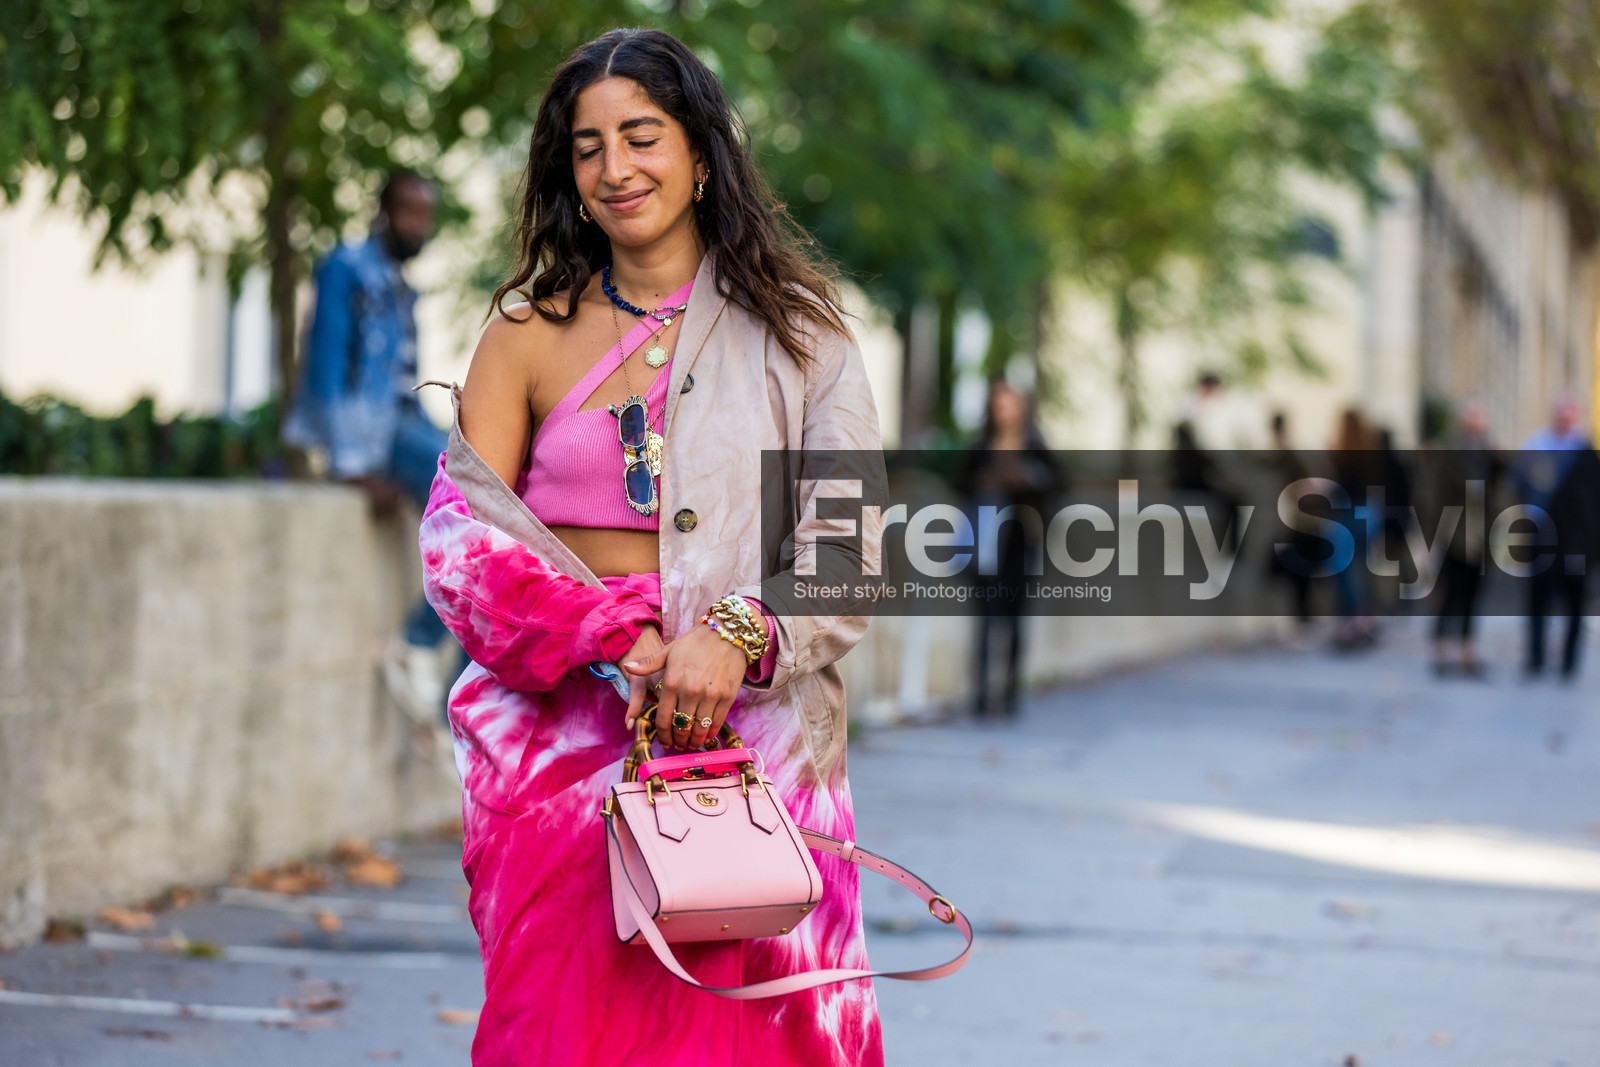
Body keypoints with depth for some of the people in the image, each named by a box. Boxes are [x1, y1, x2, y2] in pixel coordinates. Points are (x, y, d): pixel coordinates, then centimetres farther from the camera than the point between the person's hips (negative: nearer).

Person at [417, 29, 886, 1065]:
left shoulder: (794, 332, 7)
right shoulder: (531, 334, 10)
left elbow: (852, 551, 0)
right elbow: (458, 540, 1)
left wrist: (737, 635, -19)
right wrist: (622, 638, -13)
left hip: (746, 738, -1)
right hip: (564, 737, 1)